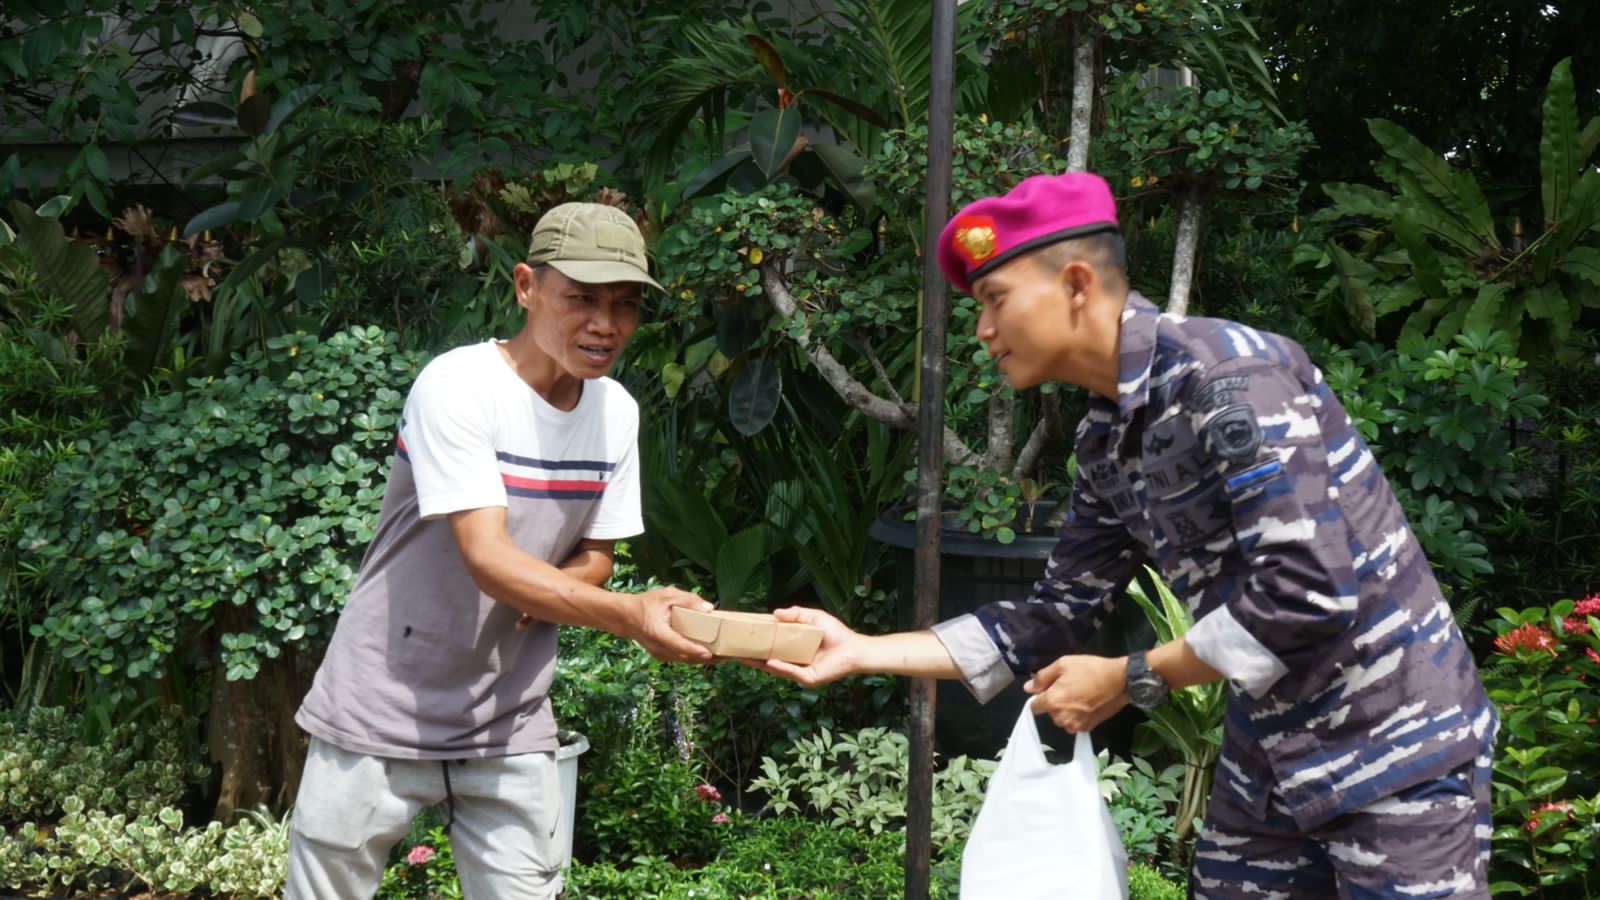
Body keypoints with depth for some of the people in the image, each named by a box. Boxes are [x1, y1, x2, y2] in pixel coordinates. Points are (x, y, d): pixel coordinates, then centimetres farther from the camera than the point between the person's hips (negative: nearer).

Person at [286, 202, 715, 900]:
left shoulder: (616, 411, 1)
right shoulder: (457, 385, -18)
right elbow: (488, 560, -27)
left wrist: (543, 595, -13)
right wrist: (630, 616, -39)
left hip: (510, 729, 5)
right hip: (383, 715, -5)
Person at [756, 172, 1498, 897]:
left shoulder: (1227, 372, -19)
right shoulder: (1105, 442, 6)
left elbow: (1310, 592, -25)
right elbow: (1056, 619, 13)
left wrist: (1130, 680, -15)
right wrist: (862, 650, 6)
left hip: (1396, 752, -8)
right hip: (1266, 765, 8)